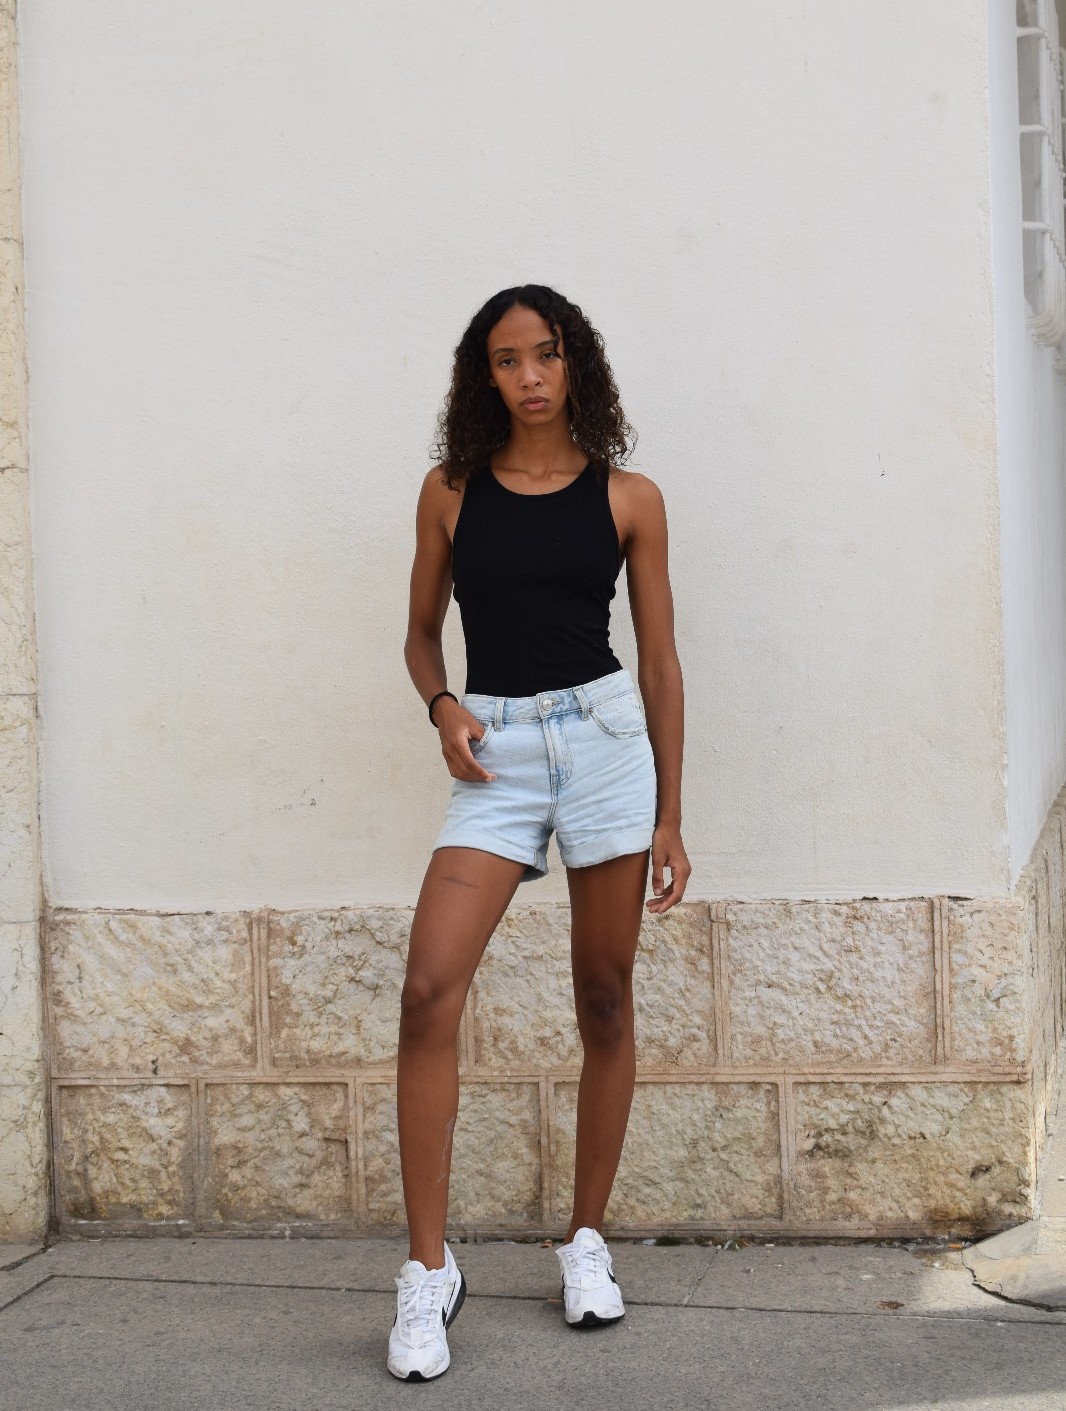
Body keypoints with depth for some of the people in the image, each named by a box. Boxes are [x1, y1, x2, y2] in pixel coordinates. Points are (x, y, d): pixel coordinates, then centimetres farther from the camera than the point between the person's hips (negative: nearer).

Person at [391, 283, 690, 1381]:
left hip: (604, 734, 0)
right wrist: (441, 708, -6)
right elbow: (422, 632, 16)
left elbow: (660, 659, 7)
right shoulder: (451, 490, 8)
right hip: (495, 750, 0)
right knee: (428, 992, -14)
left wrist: (669, 815, 5)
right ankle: (429, 1270, -6)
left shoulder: (627, 498, 5)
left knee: (605, 999, 5)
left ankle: (587, 1242, 21)